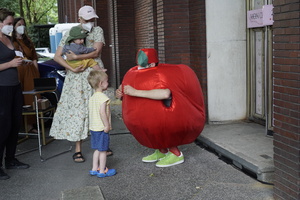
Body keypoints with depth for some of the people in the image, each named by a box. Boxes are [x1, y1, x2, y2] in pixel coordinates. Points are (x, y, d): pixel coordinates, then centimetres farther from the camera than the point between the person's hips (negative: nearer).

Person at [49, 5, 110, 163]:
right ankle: (77, 150, 3)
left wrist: (75, 57, -19)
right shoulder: (69, 34, 4)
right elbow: (57, 56, -1)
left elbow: (96, 52, -10)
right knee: (78, 109, -3)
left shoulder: (97, 31, 5)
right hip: (77, 76, -1)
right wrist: (71, 68, -14)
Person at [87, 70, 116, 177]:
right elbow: (102, 112, -26)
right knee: (103, 150, 2)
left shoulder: (92, 98, 10)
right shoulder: (103, 97, -17)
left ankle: (94, 169, 24)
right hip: (101, 128, -8)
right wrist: (107, 125, -20)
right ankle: (102, 171, 10)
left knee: (97, 149, 18)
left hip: (93, 127, 8)